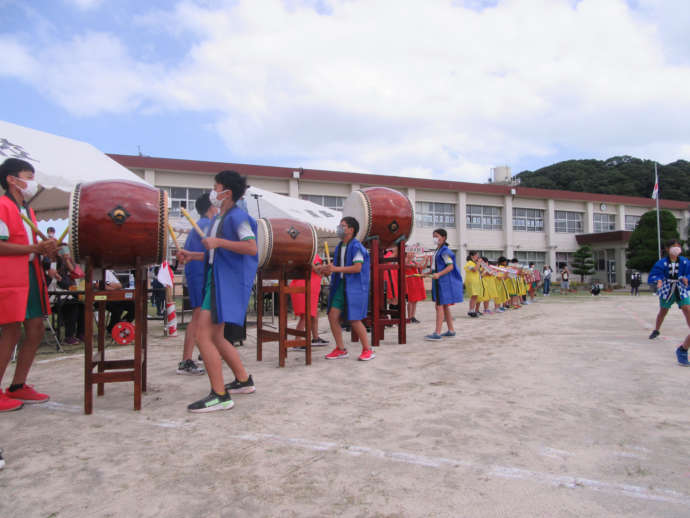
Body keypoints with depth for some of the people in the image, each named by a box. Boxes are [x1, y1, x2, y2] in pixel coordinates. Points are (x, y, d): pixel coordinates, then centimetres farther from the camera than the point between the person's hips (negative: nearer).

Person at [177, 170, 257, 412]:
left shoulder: (237, 216, -10)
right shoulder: (217, 220, 19)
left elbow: (251, 247, -23)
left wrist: (219, 242, -23)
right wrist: (192, 256, 16)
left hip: (229, 283, -10)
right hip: (217, 281, 10)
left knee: (204, 335, -13)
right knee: (216, 337, 17)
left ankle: (219, 396, -7)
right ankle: (244, 380, 30)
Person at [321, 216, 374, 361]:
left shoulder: (356, 247, -11)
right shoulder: (339, 247, 13)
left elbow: (357, 268, -20)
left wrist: (336, 269, -21)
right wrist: (328, 269, -2)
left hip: (354, 287, -8)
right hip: (340, 285, 8)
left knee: (354, 320, -6)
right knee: (333, 316, 1)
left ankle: (368, 350, 11)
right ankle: (341, 350, 14)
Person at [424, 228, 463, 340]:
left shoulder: (444, 251, -13)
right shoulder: (438, 250, 16)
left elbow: (450, 266, -20)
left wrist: (439, 274, -29)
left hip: (444, 282, -10)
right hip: (439, 282, 10)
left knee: (439, 306, -12)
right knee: (445, 307, 14)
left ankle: (437, 333, -13)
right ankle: (451, 330, 23)